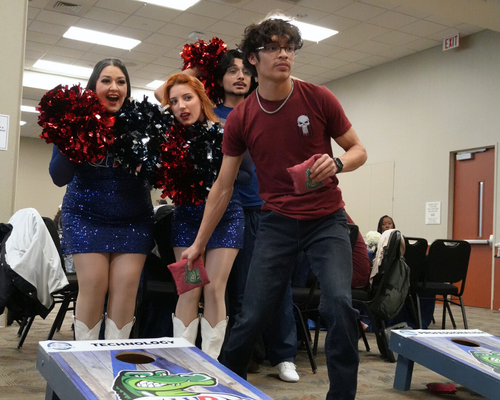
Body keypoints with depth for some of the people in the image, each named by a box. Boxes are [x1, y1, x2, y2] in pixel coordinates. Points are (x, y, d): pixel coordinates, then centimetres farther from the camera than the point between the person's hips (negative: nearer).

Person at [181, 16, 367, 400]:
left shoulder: (318, 98, -6)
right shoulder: (240, 118, -2)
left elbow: (358, 150, 3)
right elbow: (223, 188, 3)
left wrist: (336, 163, -21)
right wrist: (198, 244, 4)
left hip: (327, 220, 0)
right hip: (277, 222, 1)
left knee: (340, 305, -19)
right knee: (252, 317, -1)